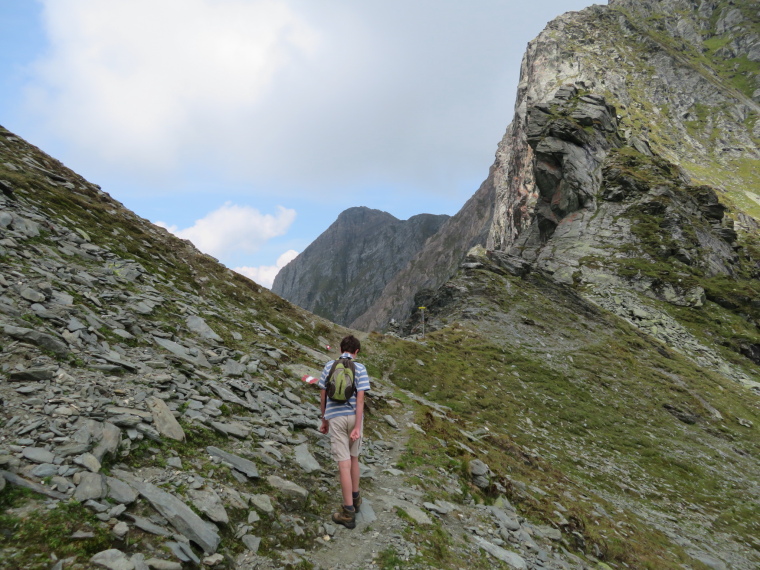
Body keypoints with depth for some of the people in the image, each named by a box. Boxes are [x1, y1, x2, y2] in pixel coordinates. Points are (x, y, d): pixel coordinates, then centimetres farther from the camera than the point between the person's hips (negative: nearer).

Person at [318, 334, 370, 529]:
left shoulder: (329, 366, 3)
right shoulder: (360, 368, -2)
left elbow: (323, 396, 6)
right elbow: (360, 399, -9)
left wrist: (324, 420, 17)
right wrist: (358, 427, -10)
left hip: (335, 417, -1)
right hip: (353, 417, 1)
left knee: (344, 463, -2)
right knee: (354, 458, 20)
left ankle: (349, 512, 2)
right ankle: (355, 498, 35)